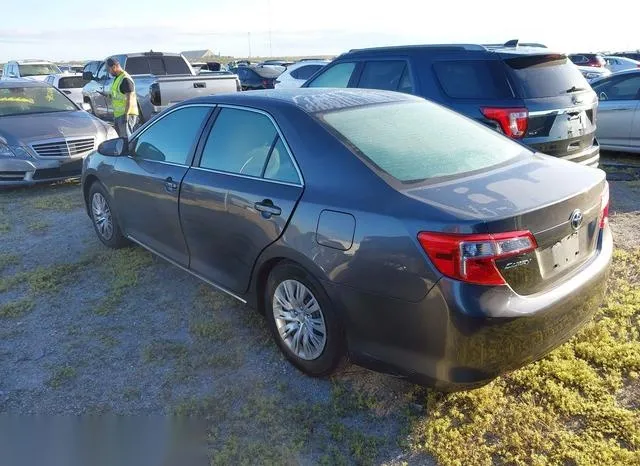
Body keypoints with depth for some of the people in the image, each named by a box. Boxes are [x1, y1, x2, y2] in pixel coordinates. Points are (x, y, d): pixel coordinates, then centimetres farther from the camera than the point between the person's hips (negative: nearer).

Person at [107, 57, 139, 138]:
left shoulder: (125, 79, -15)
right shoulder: (117, 78, 18)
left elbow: (129, 99, -20)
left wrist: (126, 115, -24)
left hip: (125, 114, -10)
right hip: (118, 115, 10)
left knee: (127, 138, -13)